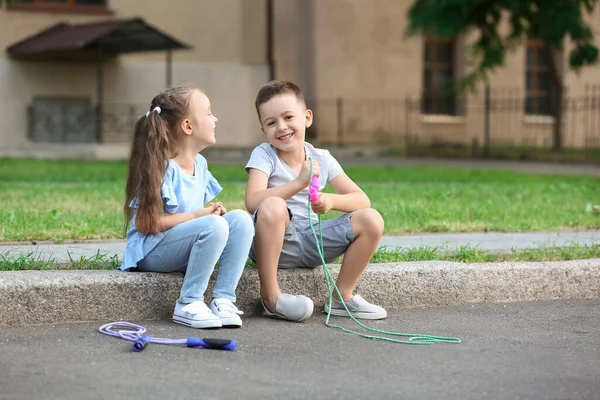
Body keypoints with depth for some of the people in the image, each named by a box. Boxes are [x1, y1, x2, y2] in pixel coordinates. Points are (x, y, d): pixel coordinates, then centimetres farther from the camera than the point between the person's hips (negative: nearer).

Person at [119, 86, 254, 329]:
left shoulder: (200, 164, 9)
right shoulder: (162, 169, -16)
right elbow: (144, 223, -20)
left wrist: (213, 211, -3)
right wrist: (198, 216, -19)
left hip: (184, 248, 8)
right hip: (151, 252, -8)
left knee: (241, 219, -13)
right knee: (214, 226, -32)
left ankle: (223, 299, -17)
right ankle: (188, 304, -23)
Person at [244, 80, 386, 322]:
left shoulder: (321, 159, 5)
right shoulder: (264, 155, -6)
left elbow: (362, 200, 1)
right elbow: (252, 202, -24)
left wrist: (331, 201, -21)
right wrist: (299, 182, -32)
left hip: (310, 243, 5)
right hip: (271, 243, -4)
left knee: (371, 220, -11)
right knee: (273, 206, -37)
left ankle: (342, 297, 3)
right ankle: (270, 296, -23)